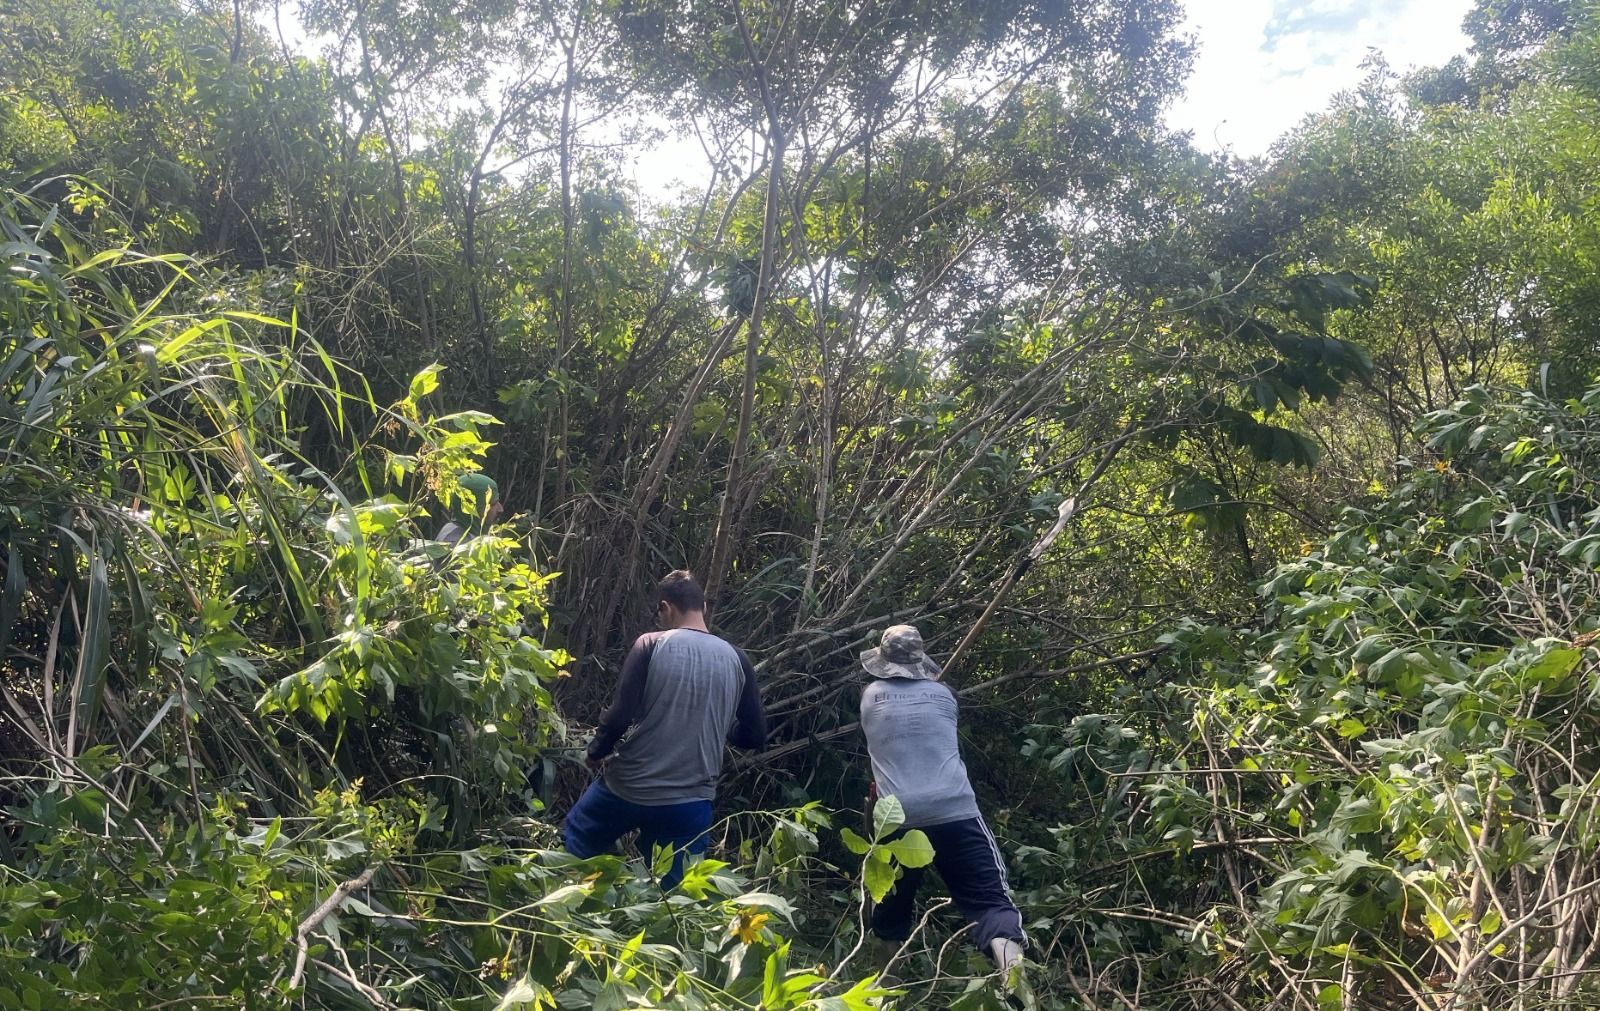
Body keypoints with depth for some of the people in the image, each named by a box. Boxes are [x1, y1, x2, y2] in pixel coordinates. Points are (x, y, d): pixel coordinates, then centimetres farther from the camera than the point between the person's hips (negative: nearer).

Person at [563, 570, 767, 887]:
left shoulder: (651, 645, -9)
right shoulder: (735, 660, 1)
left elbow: (620, 715, -15)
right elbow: (755, 737, 5)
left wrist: (597, 753, 4)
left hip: (629, 787, -2)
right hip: (689, 802, 2)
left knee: (574, 843, 26)